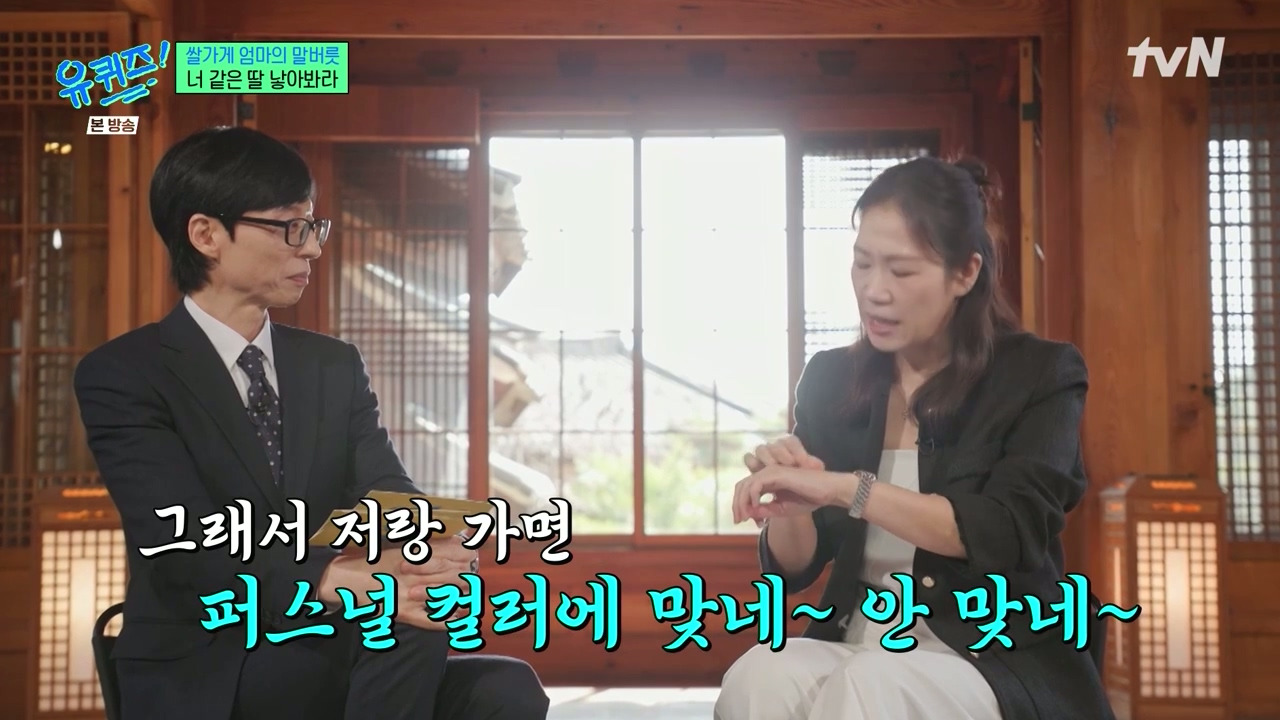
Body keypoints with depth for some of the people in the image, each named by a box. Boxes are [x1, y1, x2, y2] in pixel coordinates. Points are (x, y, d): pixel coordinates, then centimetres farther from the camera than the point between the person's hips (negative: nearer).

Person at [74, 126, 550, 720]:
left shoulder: (336, 365, 11)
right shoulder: (121, 376, -6)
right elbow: (188, 551, -20)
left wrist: (422, 554, -28)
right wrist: (336, 583, -38)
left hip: (336, 660, 5)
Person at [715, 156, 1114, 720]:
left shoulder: (1039, 375, -2)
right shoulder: (832, 379, 8)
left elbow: (1007, 534, -18)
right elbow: (793, 567, 10)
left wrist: (846, 489, -27)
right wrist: (789, 502, -13)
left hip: (996, 663, -3)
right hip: (857, 648, 4)